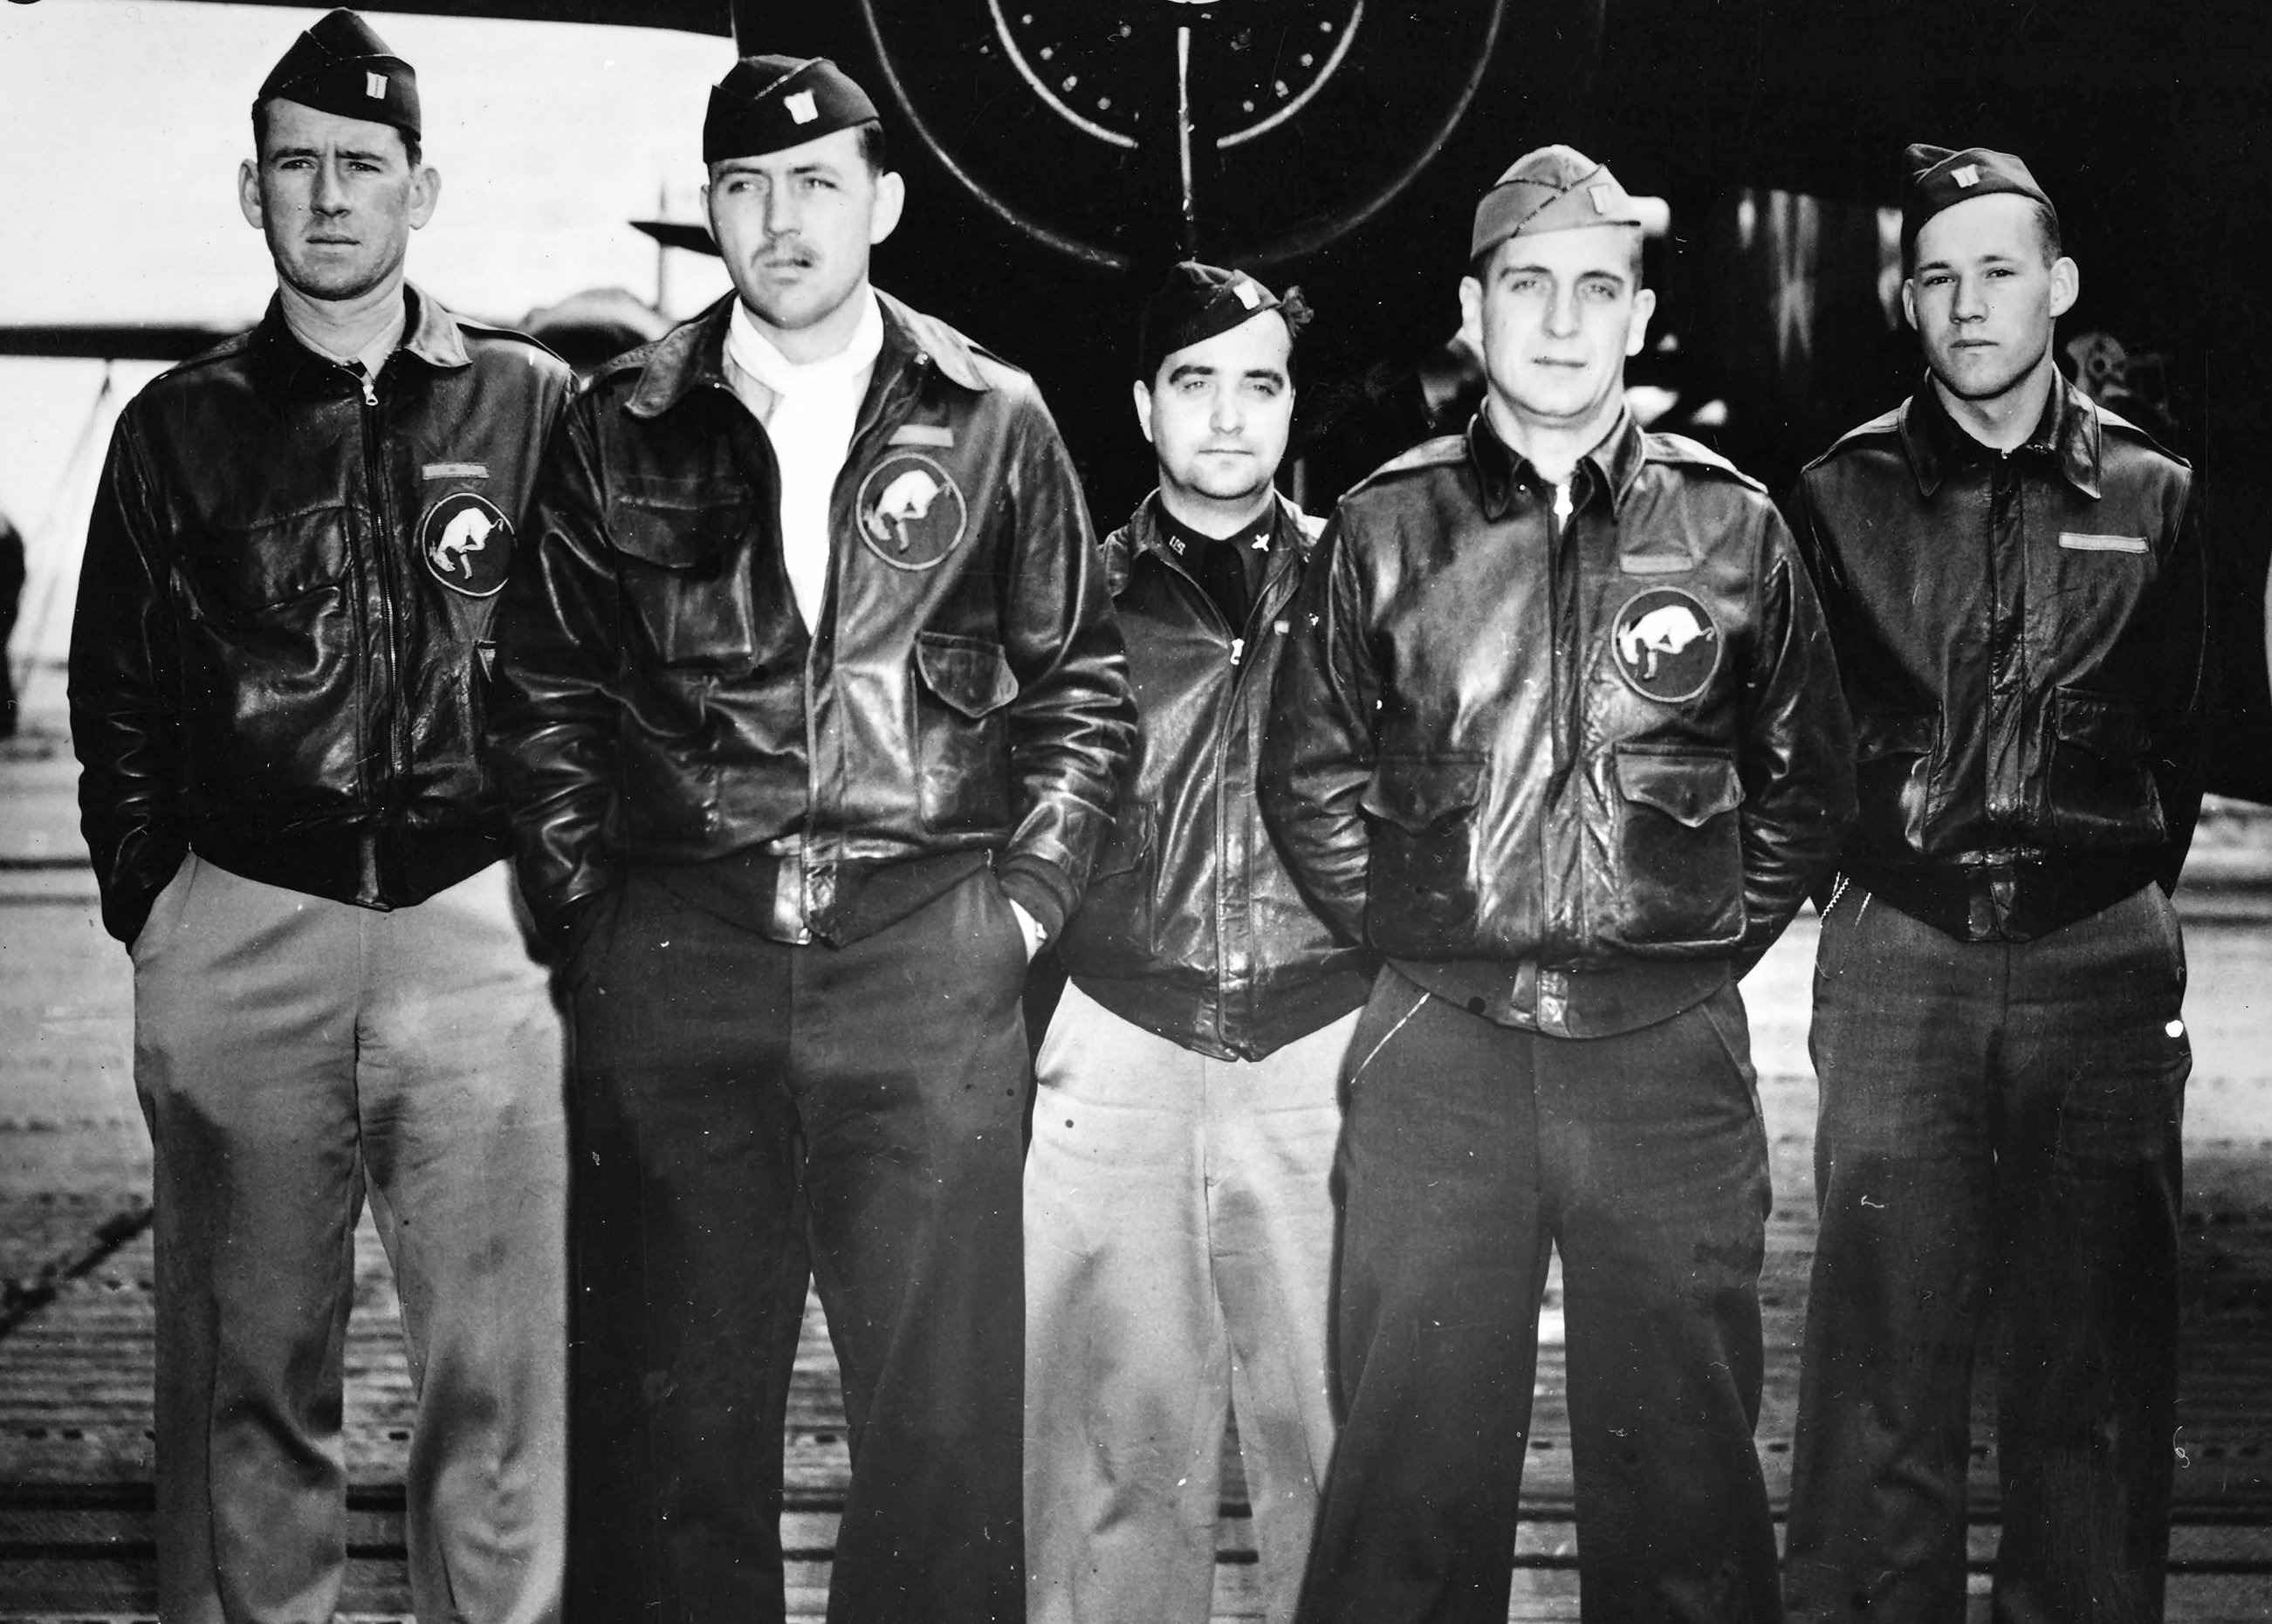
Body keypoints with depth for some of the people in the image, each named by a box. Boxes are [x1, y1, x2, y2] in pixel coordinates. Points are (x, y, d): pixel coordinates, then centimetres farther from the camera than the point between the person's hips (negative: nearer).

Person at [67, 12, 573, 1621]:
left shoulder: (533, 404, 8)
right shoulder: (180, 425, 12)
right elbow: (116, 694, 15)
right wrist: (151, 902, 6)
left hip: (482, 922, -1)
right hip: (242, 931, 1)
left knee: (503, 1380, 0)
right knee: (248, 1379, 6)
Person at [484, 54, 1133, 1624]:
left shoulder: (992, 421, 7)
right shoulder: (622, 428, 9)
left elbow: (1080, 685, 9)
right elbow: (545, 689, 12)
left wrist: (1022, 898, 0)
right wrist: (583, 901, 4)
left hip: (929, 956, 0)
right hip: (676, 954, 1)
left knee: (946, 1400, 5)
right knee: (670, 1391, 8)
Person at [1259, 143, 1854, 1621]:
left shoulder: (1733, 528, 5)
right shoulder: (1387, 528, 5)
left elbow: (1808, 782, 13)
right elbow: (1309, 776, 11)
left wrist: (1718, 939, 5)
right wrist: (1407, 930, 5)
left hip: (1671, 1055, 0)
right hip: (1438, 1054, 0)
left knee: (1683, 1453, 9)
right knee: (1411, 1461, 6)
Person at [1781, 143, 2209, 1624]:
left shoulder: (2151, 497, 8)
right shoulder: (1844, 497, 5)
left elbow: (2174, 740, 14)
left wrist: (2125, 891, 10)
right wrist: (1866, 872, 5)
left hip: (2102, 961, 1)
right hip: (1899, 957, -1)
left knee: (2096, 1350, 6)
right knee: (1884, 1351, 1)